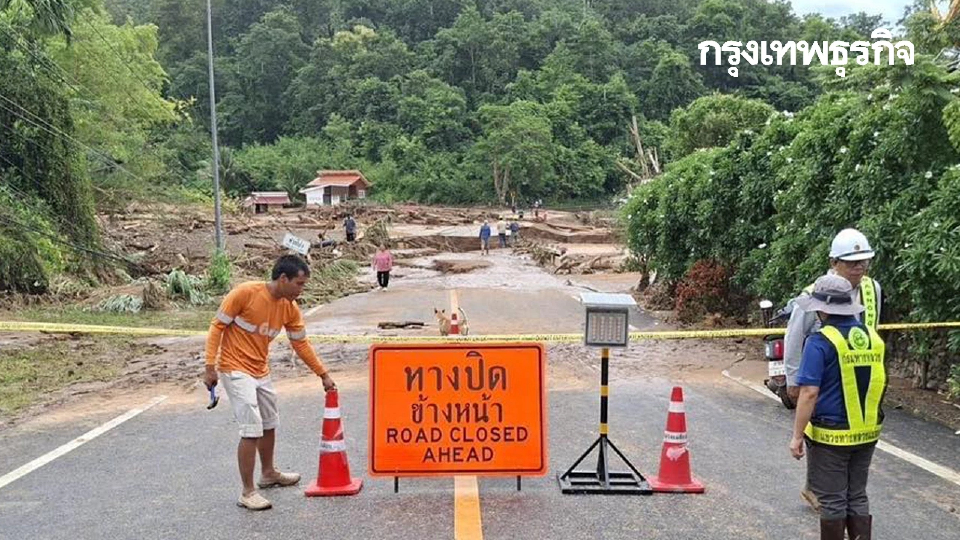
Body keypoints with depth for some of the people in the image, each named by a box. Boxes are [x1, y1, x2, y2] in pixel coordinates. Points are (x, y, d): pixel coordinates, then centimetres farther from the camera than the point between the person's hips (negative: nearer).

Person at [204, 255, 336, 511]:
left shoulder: (290, 308, -2)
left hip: (261, 371, 7)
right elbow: (217, 326, -14)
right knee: (252, 430, -13)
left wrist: (323, 375, 8)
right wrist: (210, 367, -18)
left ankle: (268, 473, 41)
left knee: (270, 424, 19)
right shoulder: (245, 293, -20)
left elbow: (301, 344, 8)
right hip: (235, 370, -7)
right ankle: (248, 492, -2)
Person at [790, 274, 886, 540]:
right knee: (857, 496, 17)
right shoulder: (873, 337, 3)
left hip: (831, 435, -6)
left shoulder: (821, 342, -18)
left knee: (832, 499, 7)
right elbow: (878, 385, 14)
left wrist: (797, 435, -14)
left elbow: (809, 392, -21)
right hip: (866, 433, 6)